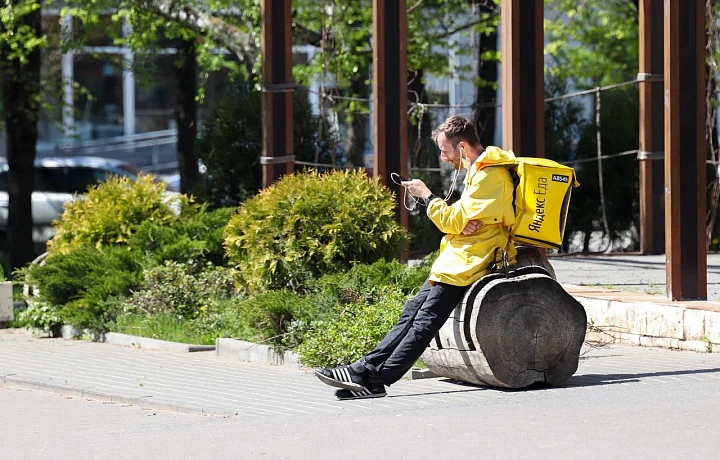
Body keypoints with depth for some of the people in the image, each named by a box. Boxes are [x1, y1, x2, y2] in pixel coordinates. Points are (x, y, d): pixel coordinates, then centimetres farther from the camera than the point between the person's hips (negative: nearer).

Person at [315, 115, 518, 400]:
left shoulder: (489, 176, -15)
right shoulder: (479, 170, 19)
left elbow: (453, 222, -17)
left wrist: (427, 196, -4)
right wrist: (462, 224, -5)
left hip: (464, 265, -11)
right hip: (455, 260, 11)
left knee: (424, 322, -11)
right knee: (412, 312, 4)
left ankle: (375, 379, -14)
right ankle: (367, 368, 0)